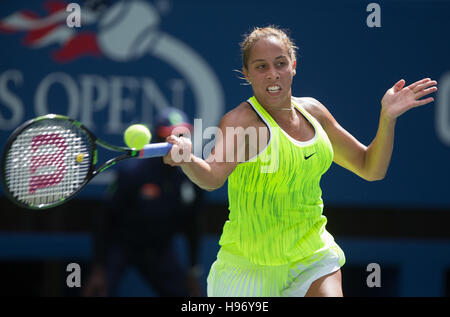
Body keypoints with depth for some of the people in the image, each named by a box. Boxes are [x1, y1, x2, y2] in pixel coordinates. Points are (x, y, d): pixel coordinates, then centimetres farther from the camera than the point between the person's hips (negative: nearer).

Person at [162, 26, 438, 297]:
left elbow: (370, 169, 13)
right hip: (250, 265, -4)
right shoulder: (240, 121, -15)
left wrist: (388, 117, -2)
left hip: (312, 258, 5)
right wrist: (187, 159, -57)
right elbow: (212, 176, -35)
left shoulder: (312, 111, 5)